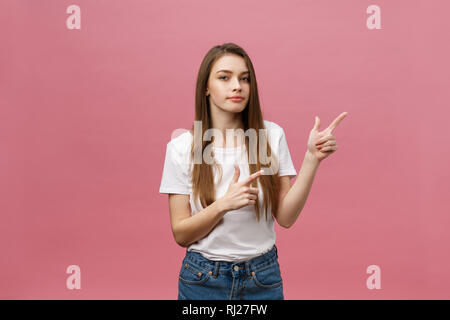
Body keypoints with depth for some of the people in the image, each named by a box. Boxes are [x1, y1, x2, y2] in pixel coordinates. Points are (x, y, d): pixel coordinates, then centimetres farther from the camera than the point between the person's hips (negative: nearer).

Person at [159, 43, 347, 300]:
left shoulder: (272, 135, -7)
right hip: (203, 279, 0)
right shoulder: (182, 147, -10)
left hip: (263, 278, 1)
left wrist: (312, 159, -18)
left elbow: (285, 217, -8)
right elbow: (181, 235, -9)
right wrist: (224, 204, -24)